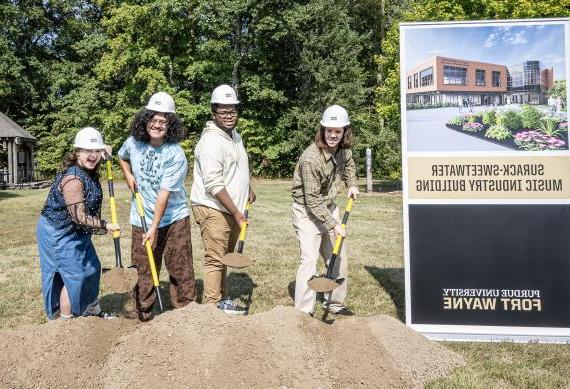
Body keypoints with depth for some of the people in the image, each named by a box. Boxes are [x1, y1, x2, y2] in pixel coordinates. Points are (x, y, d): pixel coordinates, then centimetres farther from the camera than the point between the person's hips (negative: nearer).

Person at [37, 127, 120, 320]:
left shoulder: (89, 171, -3)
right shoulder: (73, 179, -30)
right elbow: (79, 217, -30)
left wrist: (103, 152, 6)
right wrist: (105, 226, -24)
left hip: (75, 231, 10)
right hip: (58, 233, -10)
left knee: (91, 267, 18)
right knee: (73, 275, -3)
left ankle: (92, 310, 34)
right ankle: (66, 319, 12)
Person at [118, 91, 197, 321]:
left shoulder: (176, 155, -17)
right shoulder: (133, 143, -2)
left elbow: (164, 193, -20)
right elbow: (122, 157, 24)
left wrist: (154, 228, -21)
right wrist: (128, 176, 5)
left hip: (174, 219, -3)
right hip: (142, 220, 4)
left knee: (181, 269, 2)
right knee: (144, 272, 9)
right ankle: (143, 318, 21)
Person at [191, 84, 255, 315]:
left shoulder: (234, 135, 12)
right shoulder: (211, 141, -19)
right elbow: (214, 185, -24)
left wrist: (248, 190, 25)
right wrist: (236, 213, -22)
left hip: (233, 209, 9)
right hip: (213, 209, -9)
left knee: (225, 257, 16)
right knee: (215, 258, -6)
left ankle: (222, 299, 27)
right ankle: (212, 305, 3)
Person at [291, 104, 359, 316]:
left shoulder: (344, 149, -5)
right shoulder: (311, 158, -28)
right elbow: (312, 199, -25)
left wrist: (352, 184, 6)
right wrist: (333, 224, -22)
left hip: (329, 207, 8)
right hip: (307, 212, -8)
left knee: (339, 257, 13)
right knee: (309, 259, -15)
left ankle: (334, 303, 28)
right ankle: (303, 312, -8)